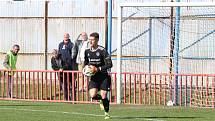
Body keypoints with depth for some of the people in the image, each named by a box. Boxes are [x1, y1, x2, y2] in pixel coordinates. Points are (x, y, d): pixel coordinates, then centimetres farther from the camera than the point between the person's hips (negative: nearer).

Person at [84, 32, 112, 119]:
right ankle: (101, 99, 21)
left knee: (104, 96, -7)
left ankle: (106, 113, 16)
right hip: (94, 77, 4)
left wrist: (98, 69, -21)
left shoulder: (102, 51, -13)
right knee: (93, 95, -14)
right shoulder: (87, 51, 5)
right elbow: (85, 63, 23)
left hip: (103, 76, -4)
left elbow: (109, 64, -14)